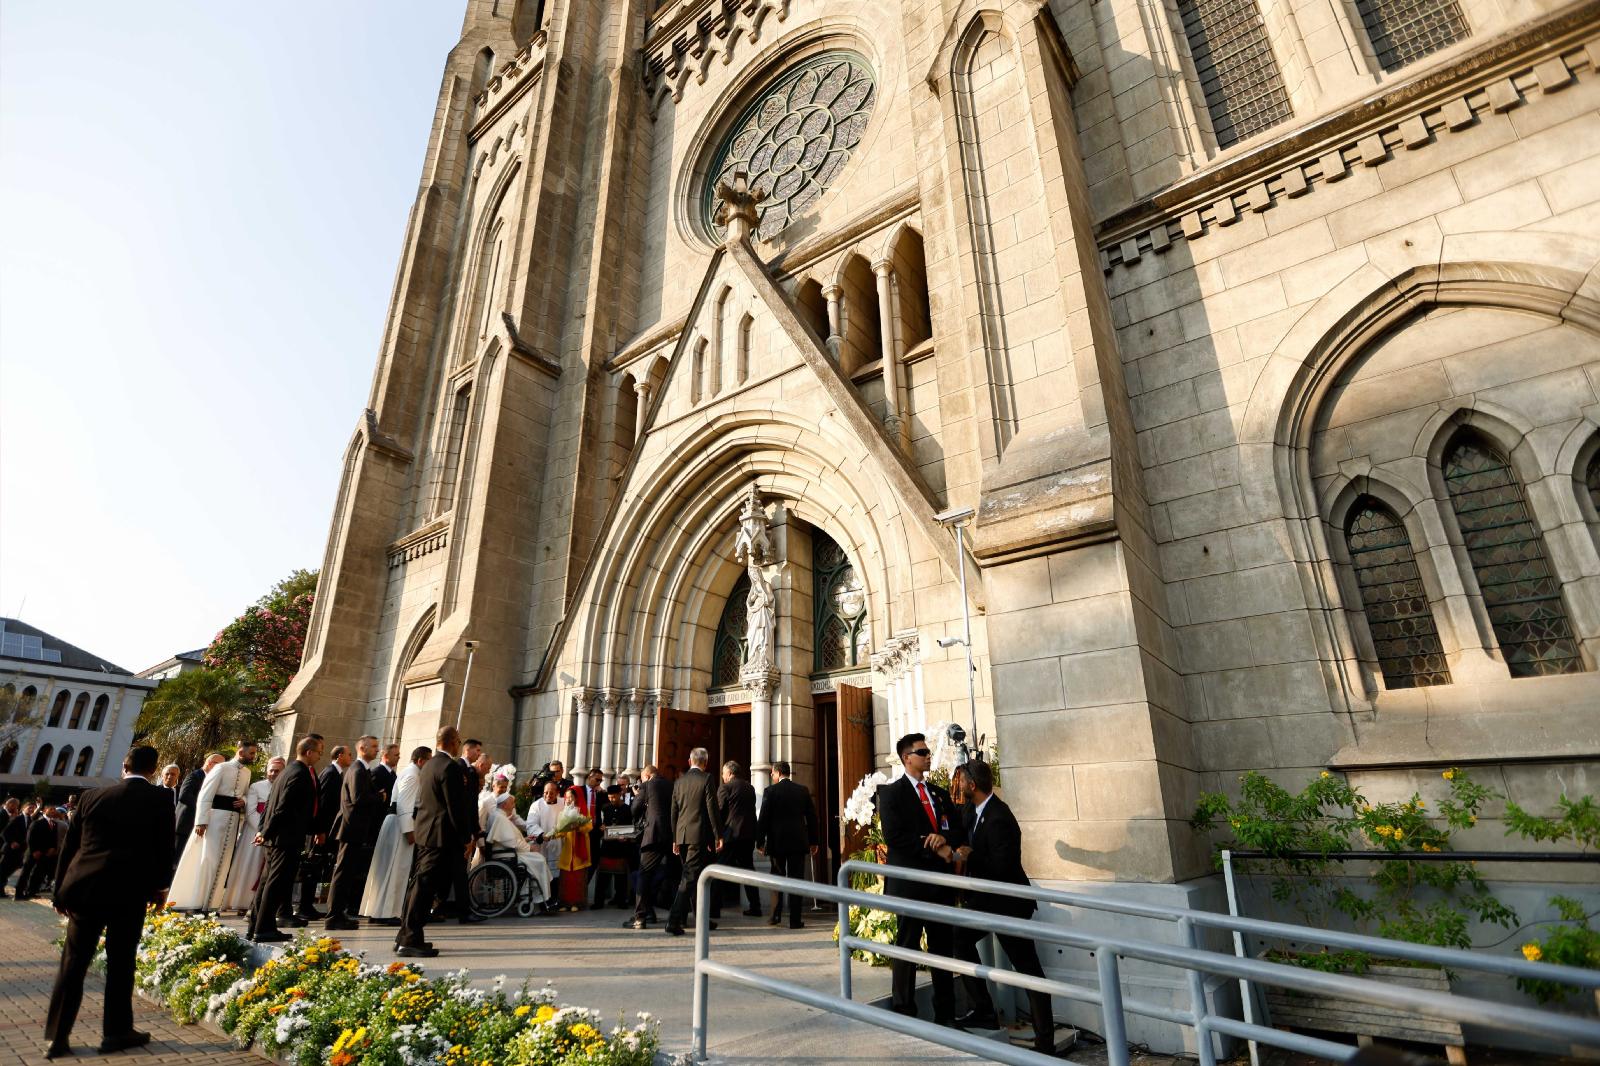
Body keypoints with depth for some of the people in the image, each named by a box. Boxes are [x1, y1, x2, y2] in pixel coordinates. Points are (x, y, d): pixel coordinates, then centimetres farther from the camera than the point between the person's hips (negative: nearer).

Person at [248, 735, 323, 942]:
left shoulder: (288, 770, 14)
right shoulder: (300, 774, -17)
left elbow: (271, 802, 18)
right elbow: (284, 807, -21)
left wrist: (264, 830, 17)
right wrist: (267, 832, -13)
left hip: (275, 837, 10)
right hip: (288, 837, -10)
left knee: (268, 881, 16)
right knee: (277, 882, -3)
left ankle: (255, 926, 24)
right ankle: (263, 929, 2)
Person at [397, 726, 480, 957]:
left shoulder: (428, 765, 12)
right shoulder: (450, 767, -17)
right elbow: (456, 806, -19)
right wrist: (466, 838, -10)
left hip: (425, 833, 10)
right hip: (442, 834, -10)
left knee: (419, 884, 16)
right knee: (426, 886, -6)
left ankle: (405, 937, 25)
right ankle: (411, 941, -2)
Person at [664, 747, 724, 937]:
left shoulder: (679, 781, 10)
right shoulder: (706, 779, -8)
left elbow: (674, 812, 13)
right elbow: (713, 809, -10)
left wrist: (675, 839, 19)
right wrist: (718, 836, -3)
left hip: (682, 835, 7)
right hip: (699, 835, -6)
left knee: (695, 877, 17)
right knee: (690, 878, -5)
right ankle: (674, 921, -11)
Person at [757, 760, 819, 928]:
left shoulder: (771, 791, -6)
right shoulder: (803, 790, 2)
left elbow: (763, 818, -5)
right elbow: (812, 816, 5)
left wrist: (760, 842, 4)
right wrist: (813, 841, 12)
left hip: (777, 842, -1)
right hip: (798, 842, 1)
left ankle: (775, 915, 16)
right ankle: (795, 920, 3)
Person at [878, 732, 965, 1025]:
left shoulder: (940, 793, 15)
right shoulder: (892, 793, -6)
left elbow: (957, 830, 10)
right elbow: (894, 837, -15)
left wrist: (945, 838, -12)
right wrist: (935, 849, -15)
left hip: (940, 880, 6)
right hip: (910, 881, -6)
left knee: (943, 946, 12)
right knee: (907, 945, 3)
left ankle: (945, 1012, 23)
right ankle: (903, 1012, 16)